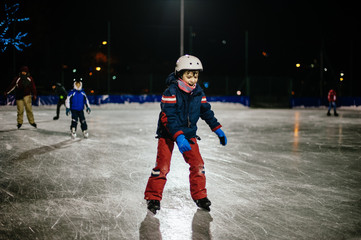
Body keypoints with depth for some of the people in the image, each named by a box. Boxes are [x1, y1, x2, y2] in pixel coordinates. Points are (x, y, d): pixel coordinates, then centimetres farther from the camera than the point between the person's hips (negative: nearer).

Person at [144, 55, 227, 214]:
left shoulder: (198, 93, -1)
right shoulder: (171, 92, -20)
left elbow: (206, 112, 11)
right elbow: (168, 117, -27)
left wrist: (217, 129, 9)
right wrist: (178, 137, -36)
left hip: (189, 133, 5)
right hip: (168, 133, -5)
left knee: (197, 164, 2)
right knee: (162, 166, -8)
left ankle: (199, 196, 18)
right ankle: (153, 197, 8)